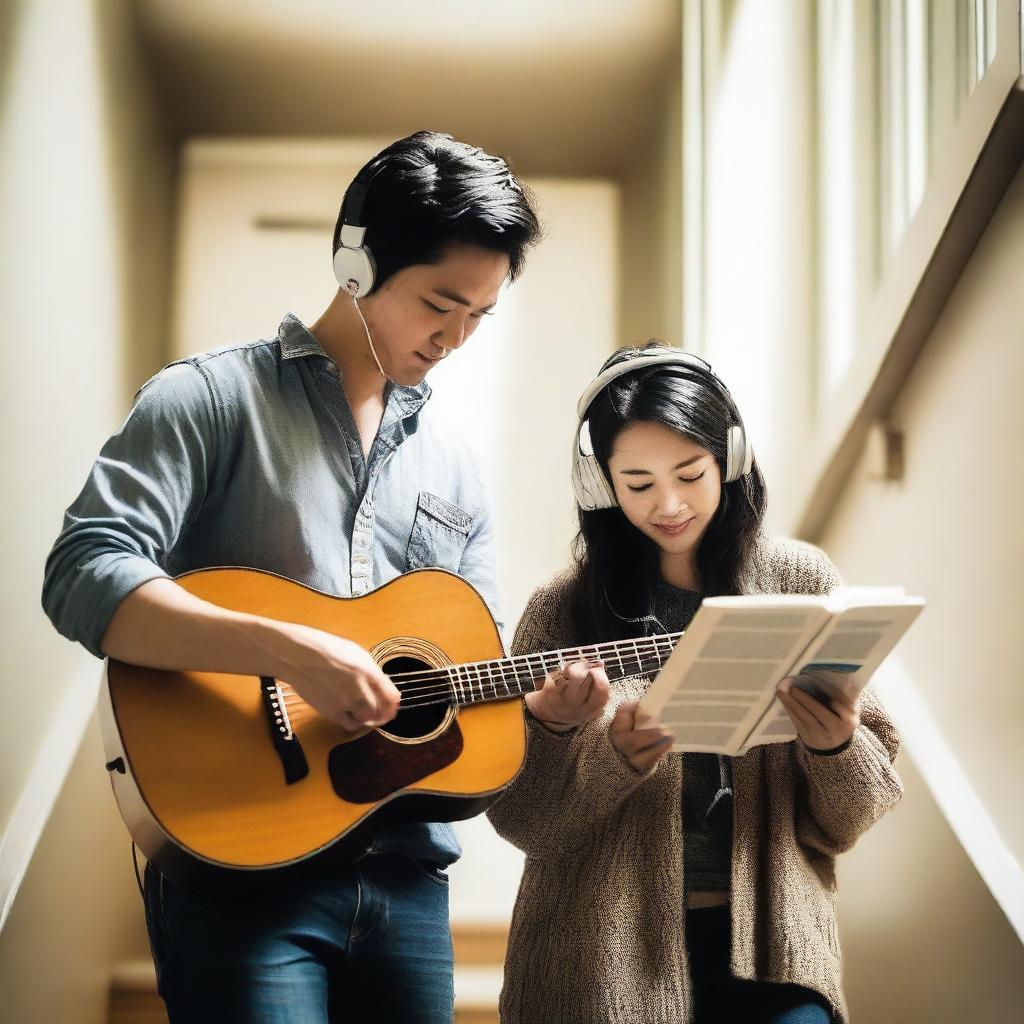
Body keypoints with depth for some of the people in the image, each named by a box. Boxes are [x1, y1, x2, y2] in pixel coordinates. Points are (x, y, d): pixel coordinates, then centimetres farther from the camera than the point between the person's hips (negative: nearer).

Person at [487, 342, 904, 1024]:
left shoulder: (803, 583, 3)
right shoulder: (567, 609, 0)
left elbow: (850, 820, 6)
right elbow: (519, 818, -1)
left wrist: (837, 749, -15)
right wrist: (612, 756, -18)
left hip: (768, 942, 1)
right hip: (606, 954, -1)